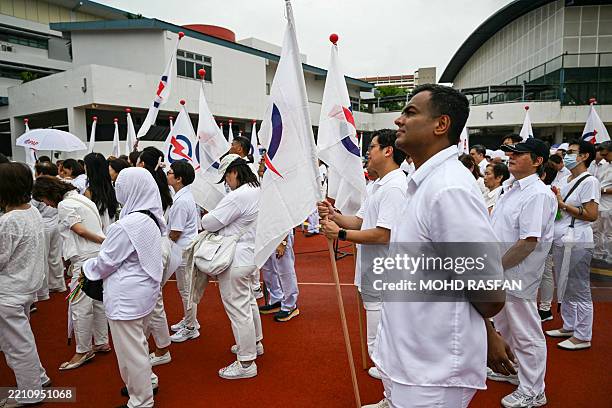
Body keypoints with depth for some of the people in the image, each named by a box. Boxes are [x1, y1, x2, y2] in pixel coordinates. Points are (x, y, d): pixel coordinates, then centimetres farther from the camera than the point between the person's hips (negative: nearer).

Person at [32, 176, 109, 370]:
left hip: (86, 258, -9)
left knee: (79, 306, 0)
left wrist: (103, 240, -8)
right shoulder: (81, 198, 18)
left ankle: (83, 350, 10)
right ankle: (101, 342, 26)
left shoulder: (64, 205, -9)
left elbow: (80, 230, -16)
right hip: (100, 254, 10)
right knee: (97, 301, 16)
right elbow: (100, 225, 15)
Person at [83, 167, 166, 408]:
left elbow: (106, 261, -14)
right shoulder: (151, 219, 2)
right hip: (144, 289, 9)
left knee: (130, 348, 7)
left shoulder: (126, 226, -25)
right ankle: (146, 382, 43)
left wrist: (86, 268, 5)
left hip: (127, 295, -9)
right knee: (137, 341, 26)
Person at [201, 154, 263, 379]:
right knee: (248, 301, 25)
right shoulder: (258, 190, 7)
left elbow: (210, 223, -19)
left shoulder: (237, 196, -24)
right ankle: (254, 342, 43)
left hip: (235, 260, -10)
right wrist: (223, 222, 6)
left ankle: (246, 363, 11)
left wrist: (205, 219, 3)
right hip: (249, 255, 10)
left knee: (238, 309, -1)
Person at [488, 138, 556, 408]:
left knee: (526, 334, 6)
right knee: (505, 327, 24)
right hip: (500, 273, 10)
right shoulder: (511, 188, 10)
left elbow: (528, 242, -26)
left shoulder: (538, 195, -20)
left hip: (518, 276, -10)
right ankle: (512, 370, 44)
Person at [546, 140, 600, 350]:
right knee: (564, 287, 17)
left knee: (579, 290, 1)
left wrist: (562, 204, -17)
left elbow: (591, 215, -18)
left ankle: (582, 336, 12)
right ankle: (568, 327, 31)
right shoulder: (567, 181, 14)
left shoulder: (589, 181, -11)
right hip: (560, 240, 9)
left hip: (576, 242, -9)